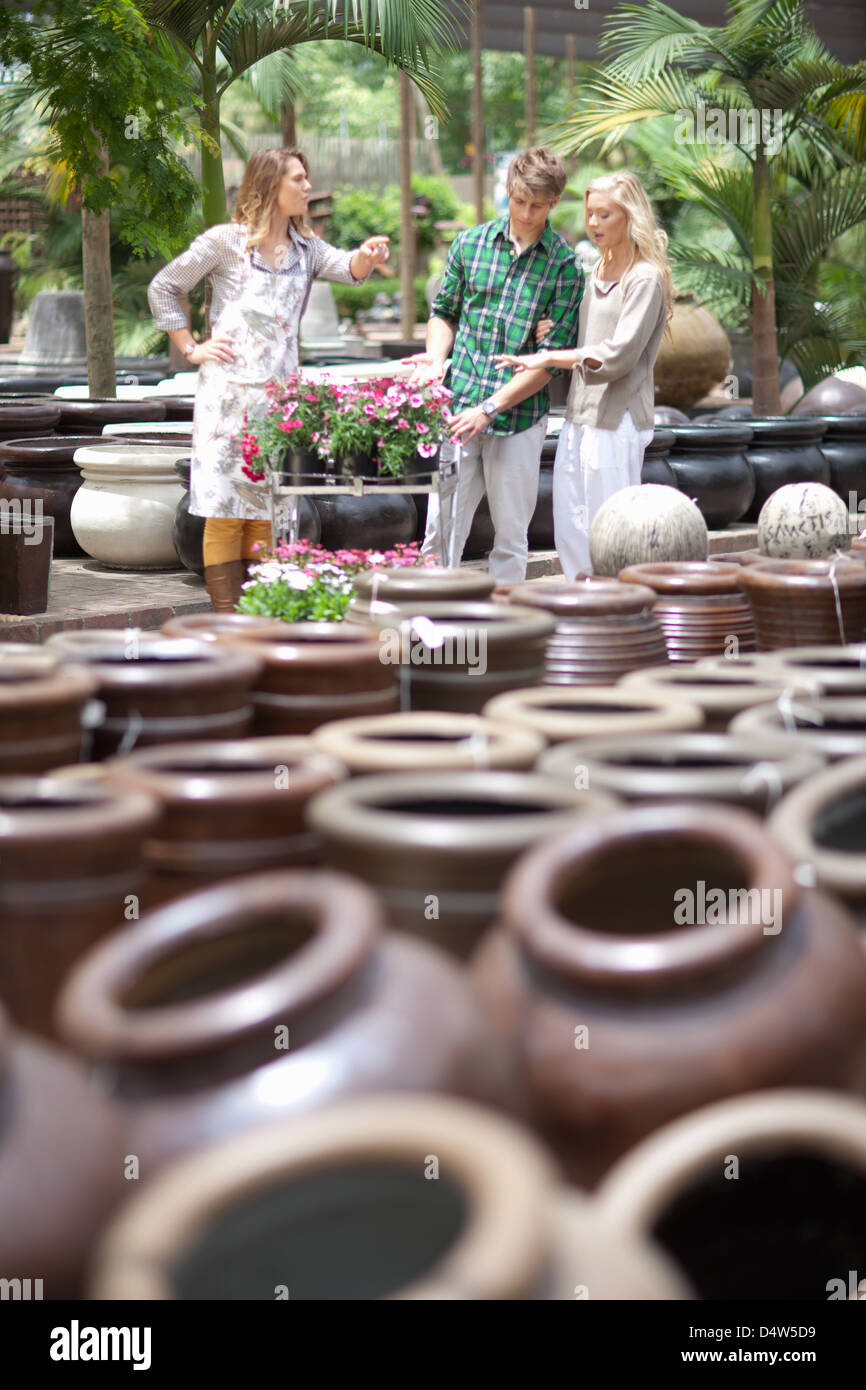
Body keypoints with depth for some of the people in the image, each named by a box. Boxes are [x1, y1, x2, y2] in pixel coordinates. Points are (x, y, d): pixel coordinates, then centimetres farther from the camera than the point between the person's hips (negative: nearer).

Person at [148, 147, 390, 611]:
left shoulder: (305, 248, 13)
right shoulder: (225, 241, -1)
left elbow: (347, 269, -6)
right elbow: (162, 288, 5)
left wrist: (366, 257, -28)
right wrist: (191, 348, 0)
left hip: (279, 395, 5)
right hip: (228, 393, -5)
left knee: (268, 508, 6)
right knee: (224, 504, -5)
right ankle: (227, 620, -2)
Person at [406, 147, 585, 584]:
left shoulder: (564, 265, -3)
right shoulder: (470, 243, 6)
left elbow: (553, 356, -7)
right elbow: (444, 312, 17)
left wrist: (490, 409, -13)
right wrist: (436, 359, -4)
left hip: (519, 417, -2)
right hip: (459, 408, 2)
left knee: (511, 538, 7)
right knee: (441, 530, 0)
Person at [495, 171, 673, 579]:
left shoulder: (646, 278, -9)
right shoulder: (598, 273, 17)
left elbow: (619, 354, -17)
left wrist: (549, 358, -20)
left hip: (617, 422, -8)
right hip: (579, 415, 9)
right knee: (569, 534, 9)